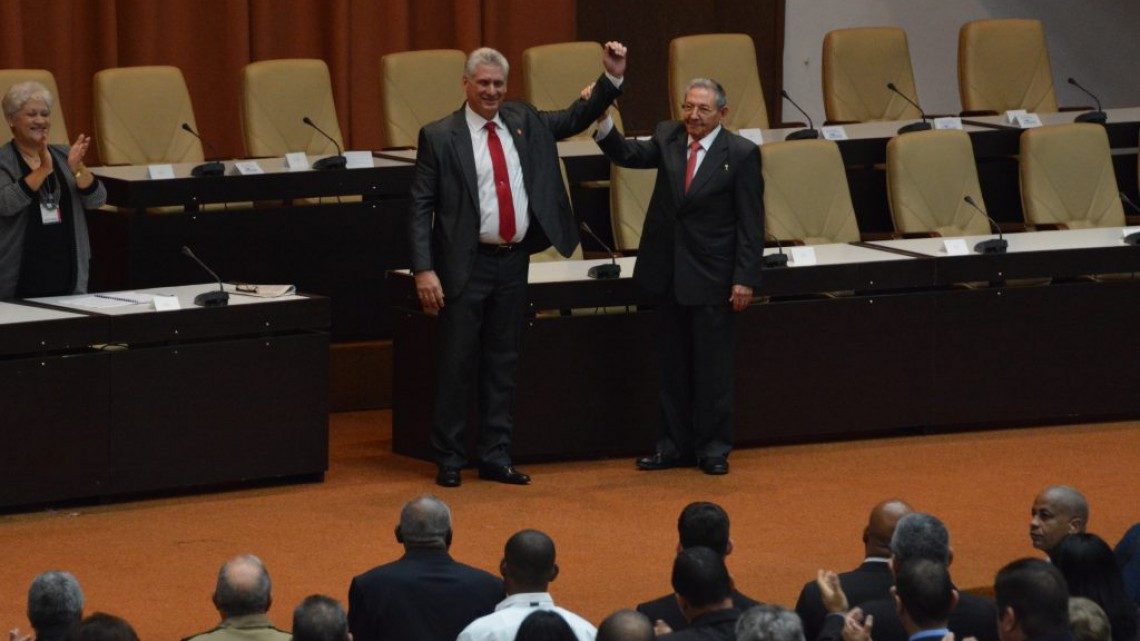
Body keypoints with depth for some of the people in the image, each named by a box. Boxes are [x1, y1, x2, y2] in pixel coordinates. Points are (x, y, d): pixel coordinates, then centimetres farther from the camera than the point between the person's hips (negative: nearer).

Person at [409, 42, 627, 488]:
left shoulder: (524, 123, 8)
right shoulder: (440, 137, -6)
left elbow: (577, 118, 16)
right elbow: (420, 208, -7)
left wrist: (612, 77, 1)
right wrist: (424, 270, -14)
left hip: (513, 262, 5)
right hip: (466, 265, -5)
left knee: (503, 363, 10)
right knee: (457, 363, 0)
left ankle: (495, 458, 16)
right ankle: (449, 460, 8)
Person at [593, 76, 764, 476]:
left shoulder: (740, 154, -8)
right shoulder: (667, 138, 5)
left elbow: (751, 223, -9)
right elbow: (628, 155, -7)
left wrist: (745, 279, -13)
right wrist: (603, 123, -24)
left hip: (711, 277, -5)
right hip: (667, 273, 5)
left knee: (713, 368, 3)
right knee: (673, 365, 12)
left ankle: (713, 450, 13)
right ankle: (674, 446, 20)